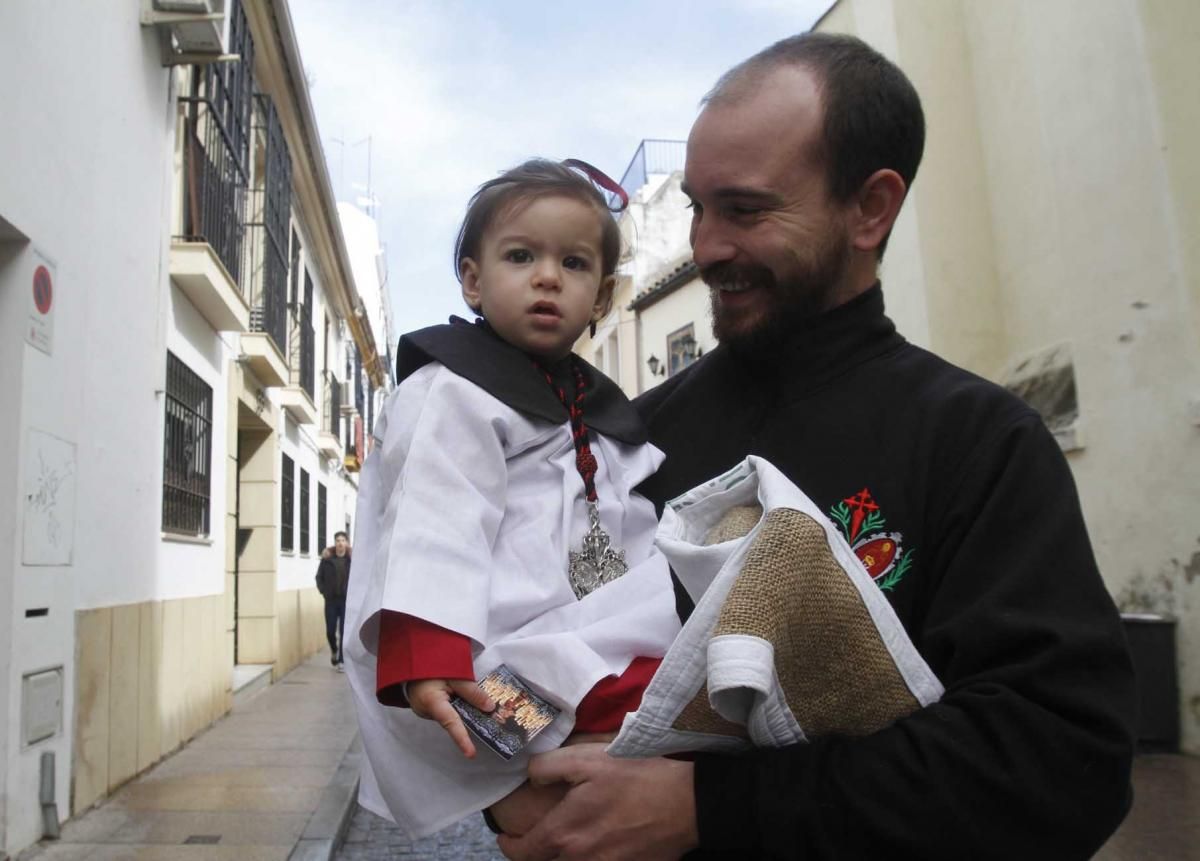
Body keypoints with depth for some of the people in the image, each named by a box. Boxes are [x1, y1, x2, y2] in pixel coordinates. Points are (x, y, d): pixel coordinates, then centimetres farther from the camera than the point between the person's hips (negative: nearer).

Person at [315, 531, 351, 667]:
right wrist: (324, 591, -2)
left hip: (347, 601, -1)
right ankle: (334, 650, 35)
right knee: (330, 631, 5)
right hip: (331, 600, 1)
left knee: (345, 632, -1)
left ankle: (342, 660, 7)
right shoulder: (327, 558, 0)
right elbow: (319, 577, 7)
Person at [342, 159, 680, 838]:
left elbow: (637, 541, 25)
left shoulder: (601, 414, 23)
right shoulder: (450, 397, -2)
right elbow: (435, 529, -16)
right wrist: (425, 657, -27)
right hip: (501, 667, -9)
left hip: (590, 641, 9)